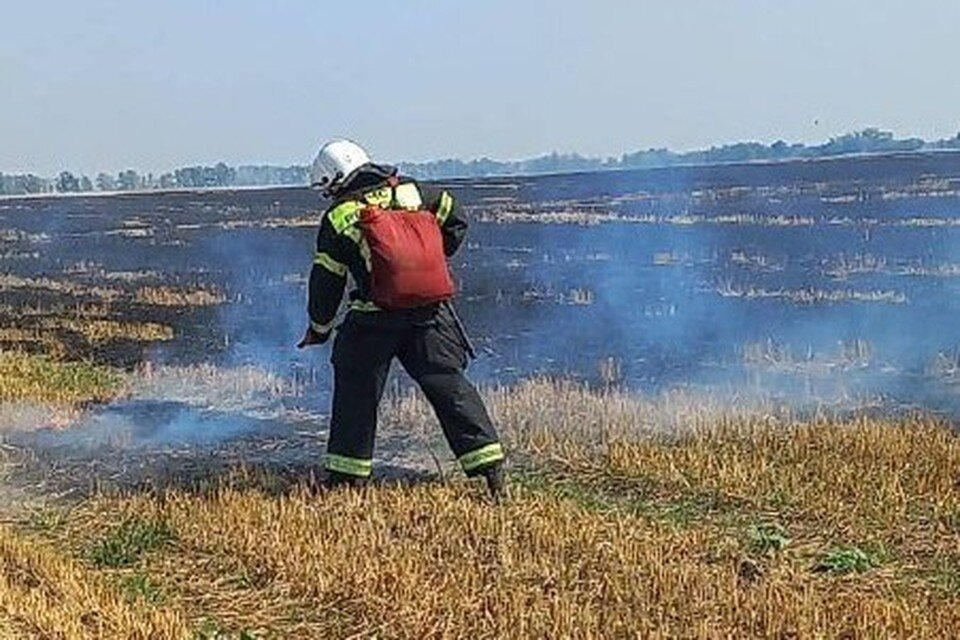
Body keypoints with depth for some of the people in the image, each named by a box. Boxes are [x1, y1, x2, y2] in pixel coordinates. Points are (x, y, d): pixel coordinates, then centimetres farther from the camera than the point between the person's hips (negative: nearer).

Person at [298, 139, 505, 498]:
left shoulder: (338, 217, 3)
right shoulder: (412, 191, 12)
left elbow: (326, 280, 7)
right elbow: (456, 220, 23)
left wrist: (319, 329, 19)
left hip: (375, 319, -3)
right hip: (433, 312, 3)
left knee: (356, 391, 12)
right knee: (449, 386, 8)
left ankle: (346, 476, 15)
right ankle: (491, 466, 3)